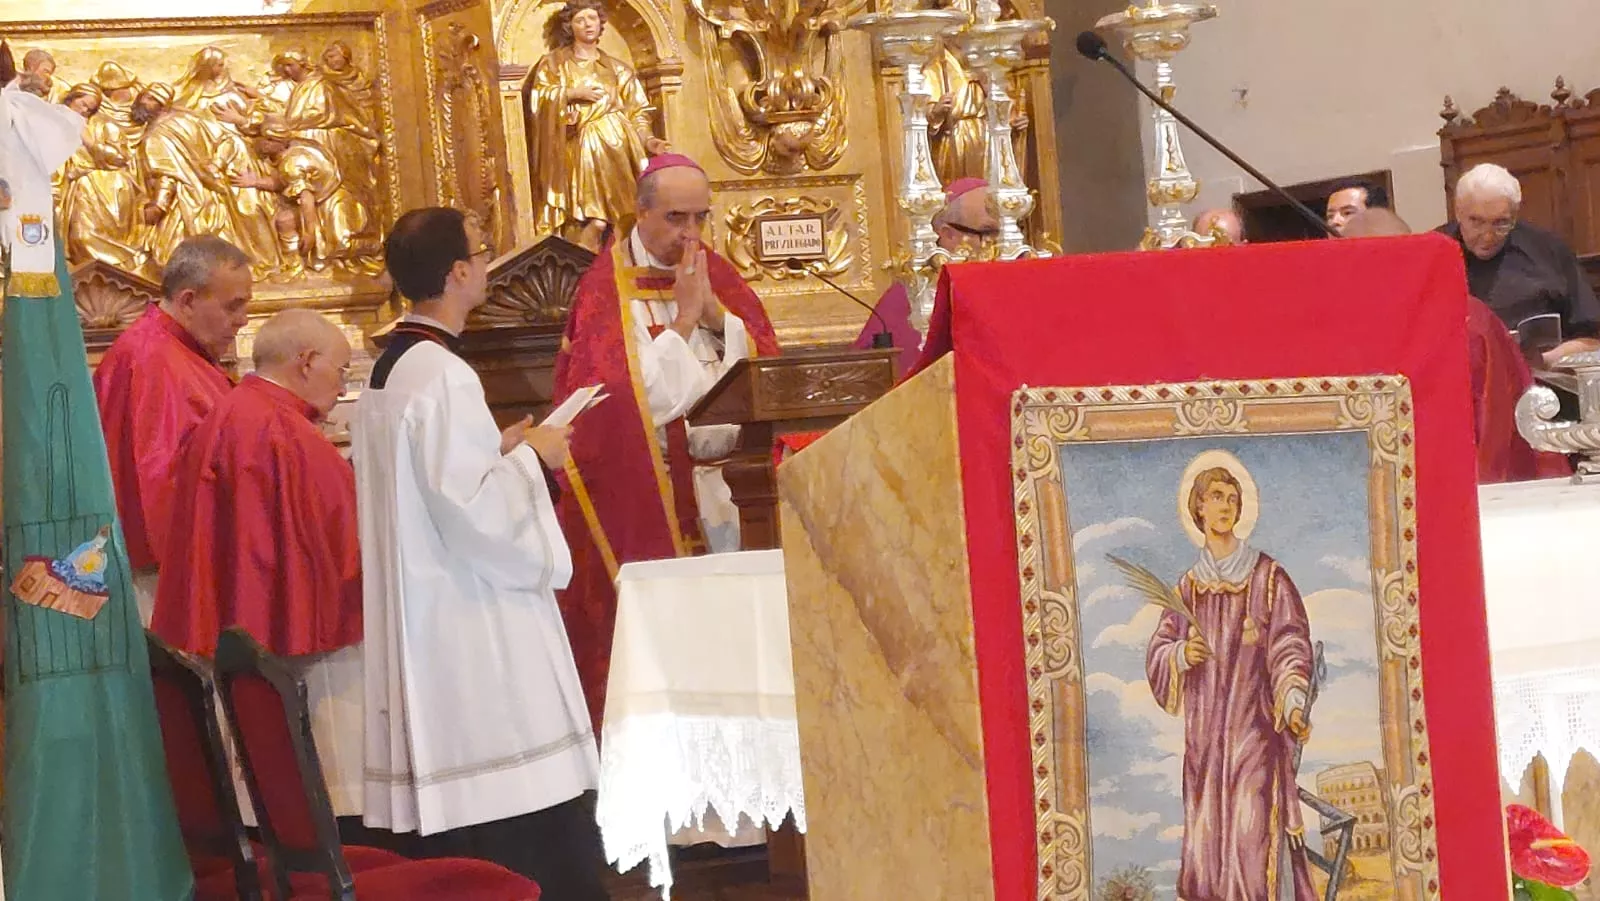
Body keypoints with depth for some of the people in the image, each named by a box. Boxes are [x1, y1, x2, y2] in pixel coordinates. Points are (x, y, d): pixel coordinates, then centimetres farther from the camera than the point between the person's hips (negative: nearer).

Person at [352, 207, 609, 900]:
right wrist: (530, 458, -8)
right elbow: (470, 510, -23)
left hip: (421, 623, 10)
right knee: (530, 842, -5)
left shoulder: (387, 371, 11)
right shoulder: (444, 376, -18)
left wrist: (496, 449, 15)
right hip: (475, 633, -10)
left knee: (452, 838, 13)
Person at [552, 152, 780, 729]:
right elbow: (626, 392, -16)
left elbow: (765, 361, 5)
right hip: (643, 499, -5)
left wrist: (718, 317, -10)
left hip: (722, 485, 5)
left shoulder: (716, 275, 10)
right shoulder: (608, 287, -7)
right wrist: (685, 318, -14)